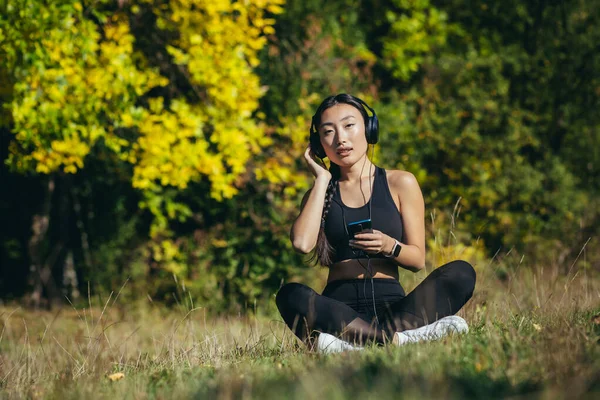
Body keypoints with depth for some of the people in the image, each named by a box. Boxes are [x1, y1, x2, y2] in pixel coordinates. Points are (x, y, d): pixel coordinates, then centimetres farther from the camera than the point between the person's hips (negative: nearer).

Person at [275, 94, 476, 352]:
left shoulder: (400, 183, 10)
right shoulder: (321, 193, 14)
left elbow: (418, 259, 7)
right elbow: (302, 243, -8)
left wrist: (389, 246, -16)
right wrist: (322, 179, 3)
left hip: (390, 303, 0)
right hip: (339, 307, 0)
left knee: (460, 273, -25)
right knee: (290, 295, -32)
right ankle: (398, 337, -39)